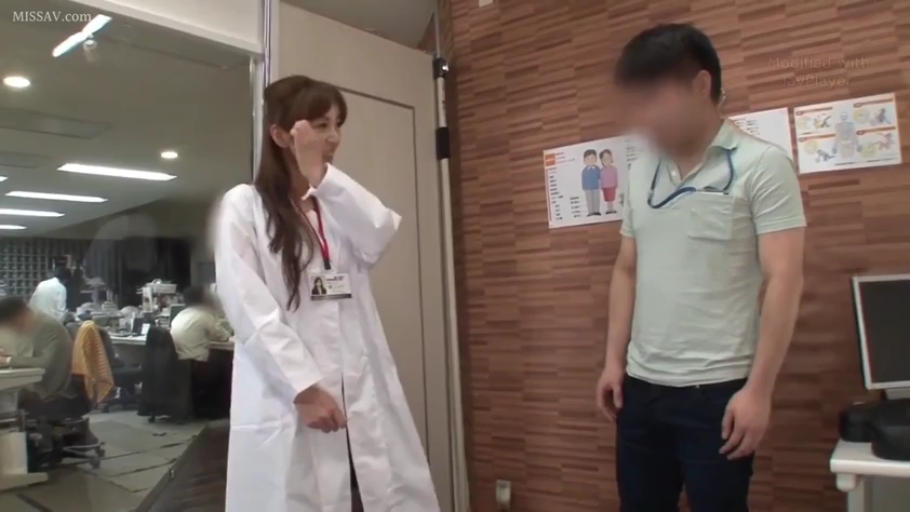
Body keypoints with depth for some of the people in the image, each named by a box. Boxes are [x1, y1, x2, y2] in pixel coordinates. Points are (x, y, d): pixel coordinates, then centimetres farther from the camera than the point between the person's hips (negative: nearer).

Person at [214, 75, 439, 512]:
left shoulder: (340, 202, 19)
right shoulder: (244, 205, 3)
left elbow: (379, 238, -4)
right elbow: (248, 308, -7)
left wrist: (321, 175, -8)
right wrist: (304, 387, -13)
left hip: (363, 397, 4)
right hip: (288, 401, -4)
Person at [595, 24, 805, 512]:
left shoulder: (762, 165, -5)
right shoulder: (640, 173, 10)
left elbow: (783, 280, -10)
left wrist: (758, 389, -15)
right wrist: (614, 360, 9)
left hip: (716, 389, -5)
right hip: (641, 386, 5)